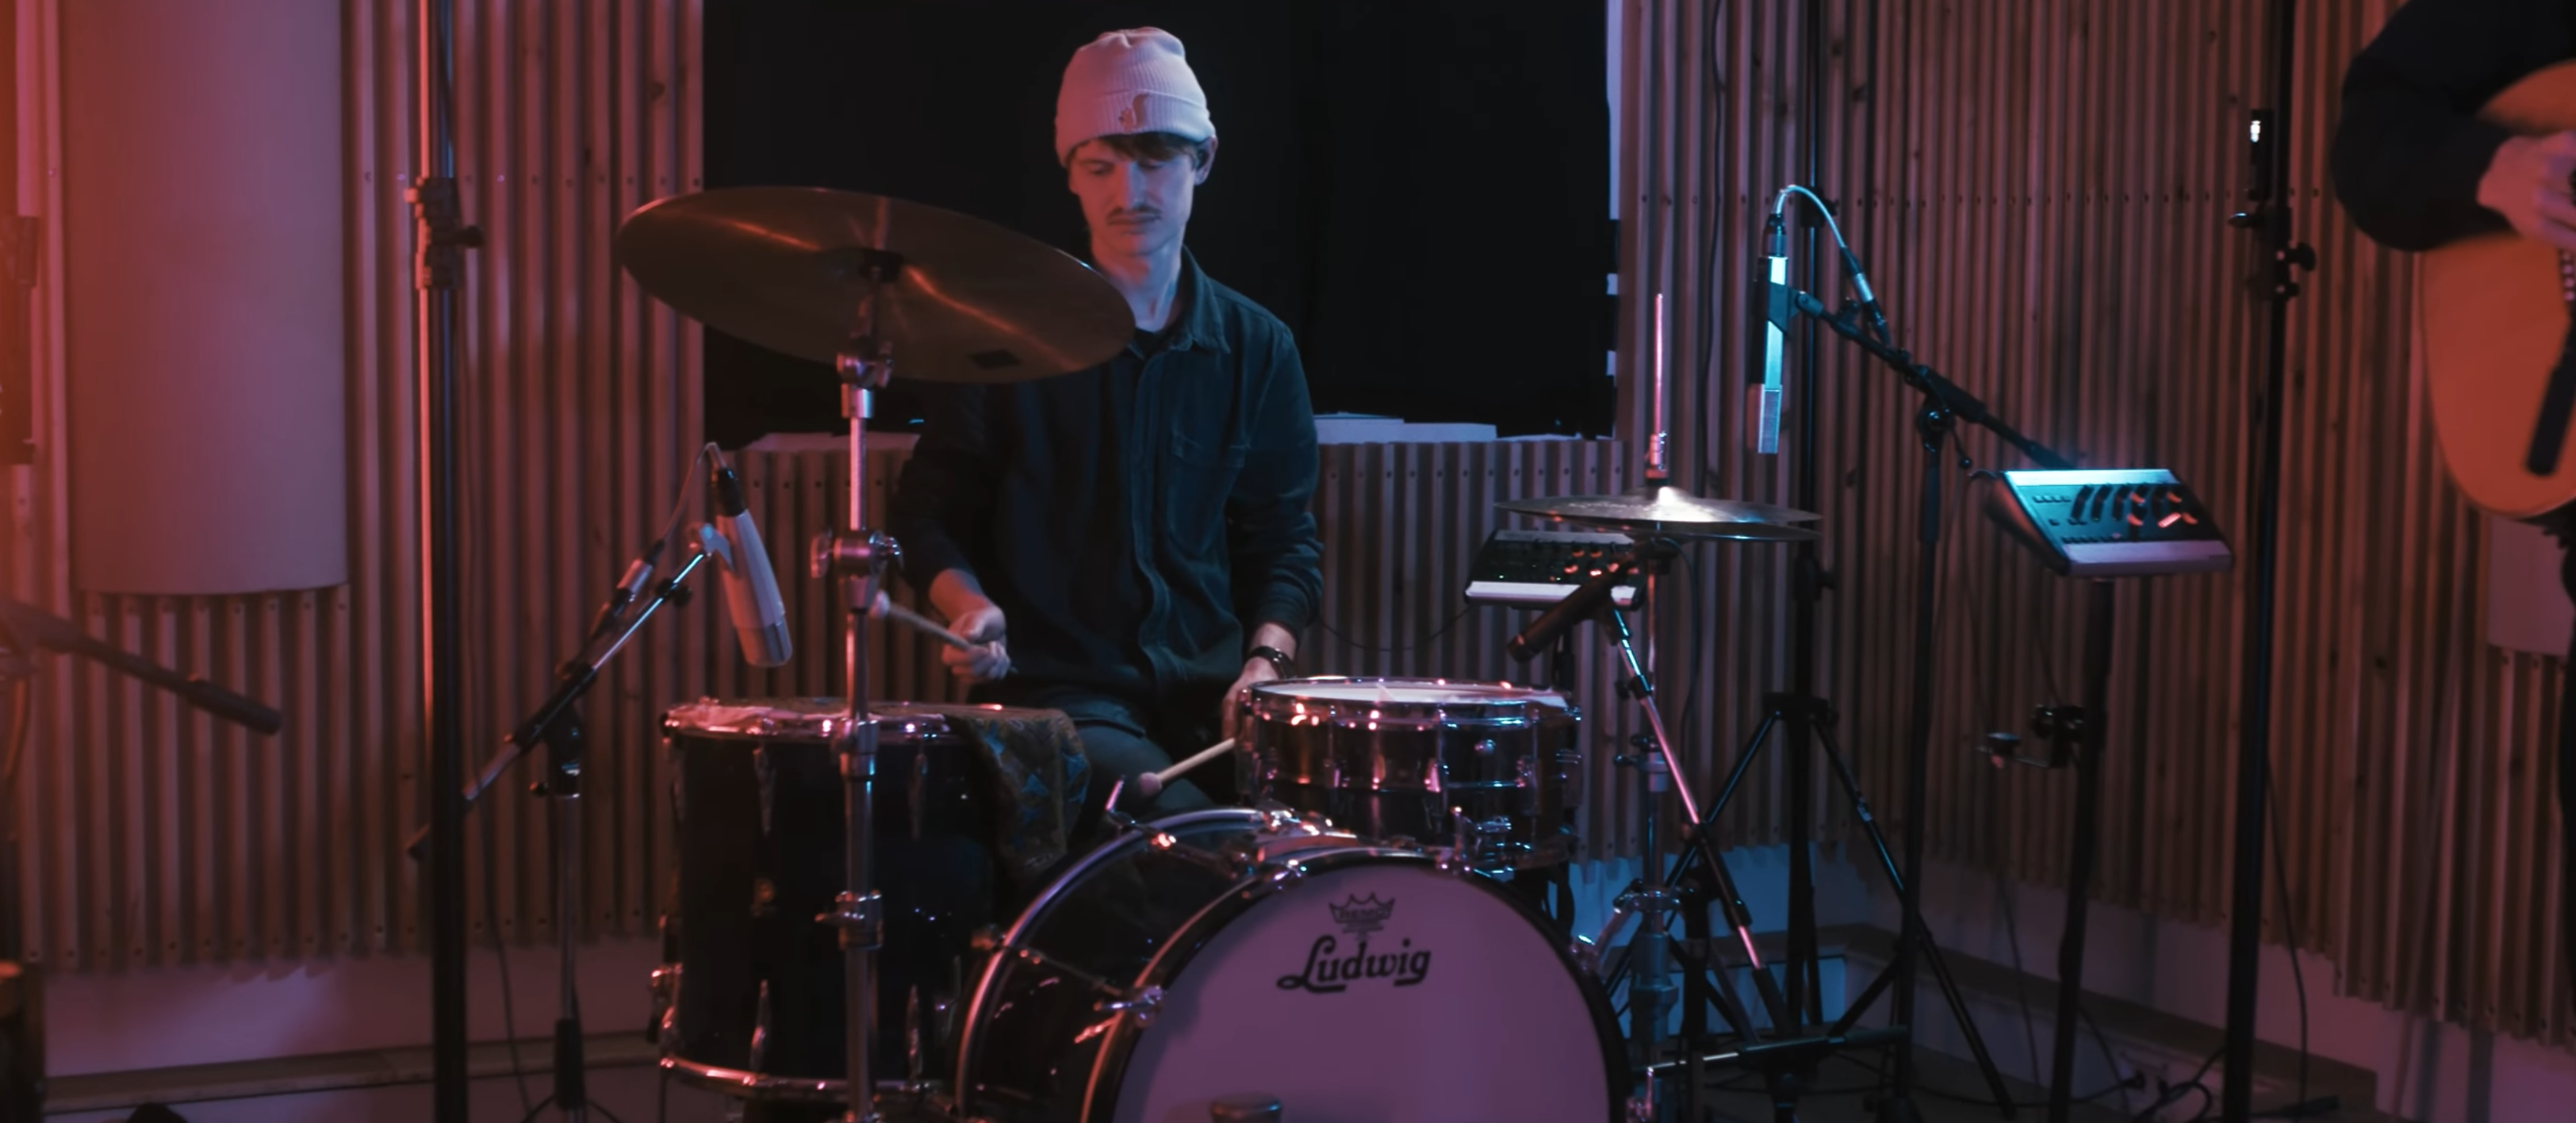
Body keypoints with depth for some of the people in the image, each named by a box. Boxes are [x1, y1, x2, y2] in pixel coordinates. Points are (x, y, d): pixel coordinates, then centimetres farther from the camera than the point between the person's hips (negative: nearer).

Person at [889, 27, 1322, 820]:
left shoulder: (1256, 348, 8)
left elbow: (1282, 540, 12)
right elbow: (931, 514, 5)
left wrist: (1268, 655, -6)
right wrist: (971, 606, -15)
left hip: (1210, 686, 3)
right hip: (1056, 689, -3)